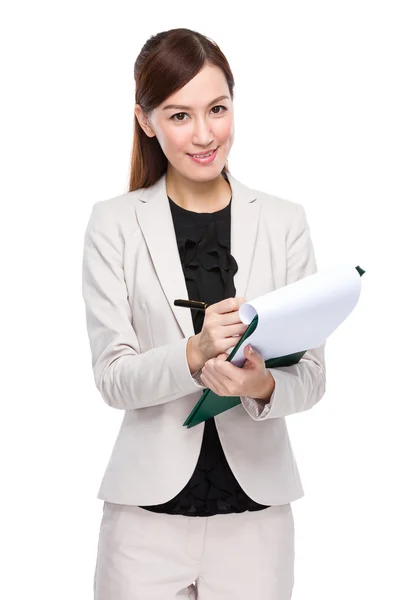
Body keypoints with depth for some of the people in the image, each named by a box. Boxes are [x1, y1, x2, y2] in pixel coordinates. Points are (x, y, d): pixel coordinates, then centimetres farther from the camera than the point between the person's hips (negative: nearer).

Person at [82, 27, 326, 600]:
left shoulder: (285, 221, 1)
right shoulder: (114, 223, -2)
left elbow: (312, 376, 0)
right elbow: (112, 377, -7)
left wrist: (263, 384, -21)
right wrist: (194, 354, -25)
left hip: (256, 510, 1)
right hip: (149, 510, -1)